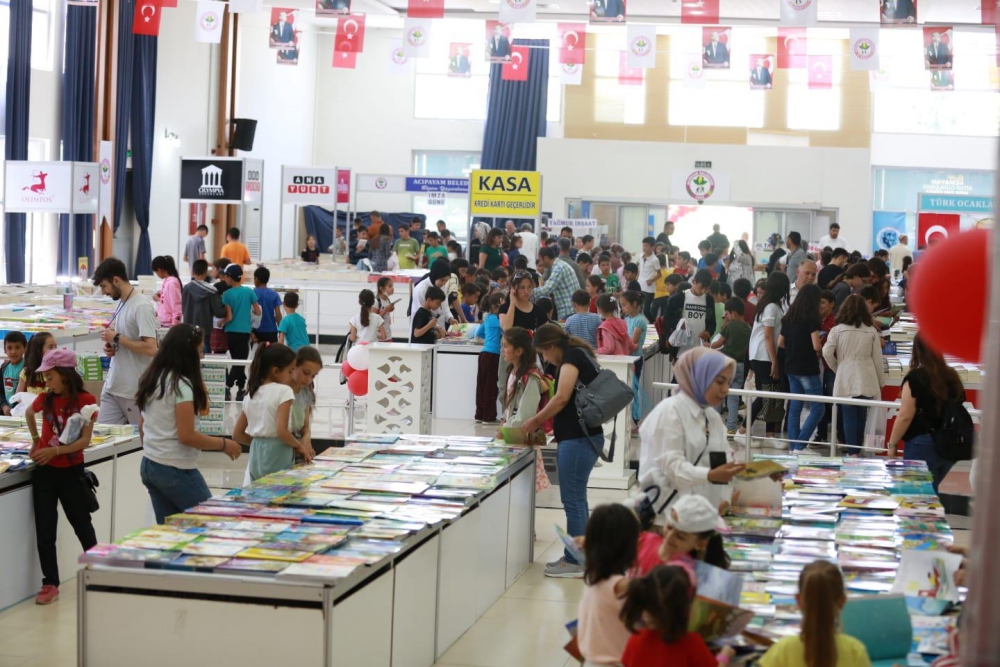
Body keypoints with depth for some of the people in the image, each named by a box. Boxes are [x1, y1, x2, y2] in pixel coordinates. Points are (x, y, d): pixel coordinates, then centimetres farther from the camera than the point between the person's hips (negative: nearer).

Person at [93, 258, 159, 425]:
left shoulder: (142, 306, -16)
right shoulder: (121, 303, 12)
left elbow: (150, 348, -24)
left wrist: (116, 338, -15)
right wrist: (111, 347, 4)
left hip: (136, 391, -9)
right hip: (112, 386, 9)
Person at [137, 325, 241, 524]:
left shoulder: (151, 380, 9)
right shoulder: (181, 385, -17)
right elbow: (187, 436, -19)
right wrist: (223, 444, -9)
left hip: (149, 466, 8)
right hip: (176, 470, -8)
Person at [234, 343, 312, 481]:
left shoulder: (251, 393, 11)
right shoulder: (283, 391, -9)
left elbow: (237, 435, 12)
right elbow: (281, 431, -19)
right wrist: (299, 446, -4)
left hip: (256, 456, 7)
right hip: (277, 457, -7)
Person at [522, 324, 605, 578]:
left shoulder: (572, 356, -9)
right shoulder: (579, 356, 19)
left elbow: (562, 398, -18)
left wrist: (536, 421, -6)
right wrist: (545, 423, 12)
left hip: (578, 439, -10)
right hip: (580, 437, 10)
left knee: (573, 500, -4)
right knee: (576, 499, 14)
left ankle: (575, 562, 0)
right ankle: (577, 557, 21)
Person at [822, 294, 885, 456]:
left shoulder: (837, 330, -2)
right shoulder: (872, 331, 2)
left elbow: (827, 353, -8)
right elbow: (877, 358, 6)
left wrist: (836, 367, 11)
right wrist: (881, 381, 15)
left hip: (845, 380, -1)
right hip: (867, 380, 1)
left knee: (849, 416, 0)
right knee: (861, 416, 10)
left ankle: (852, 452, -8)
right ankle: (857, 448, 16)